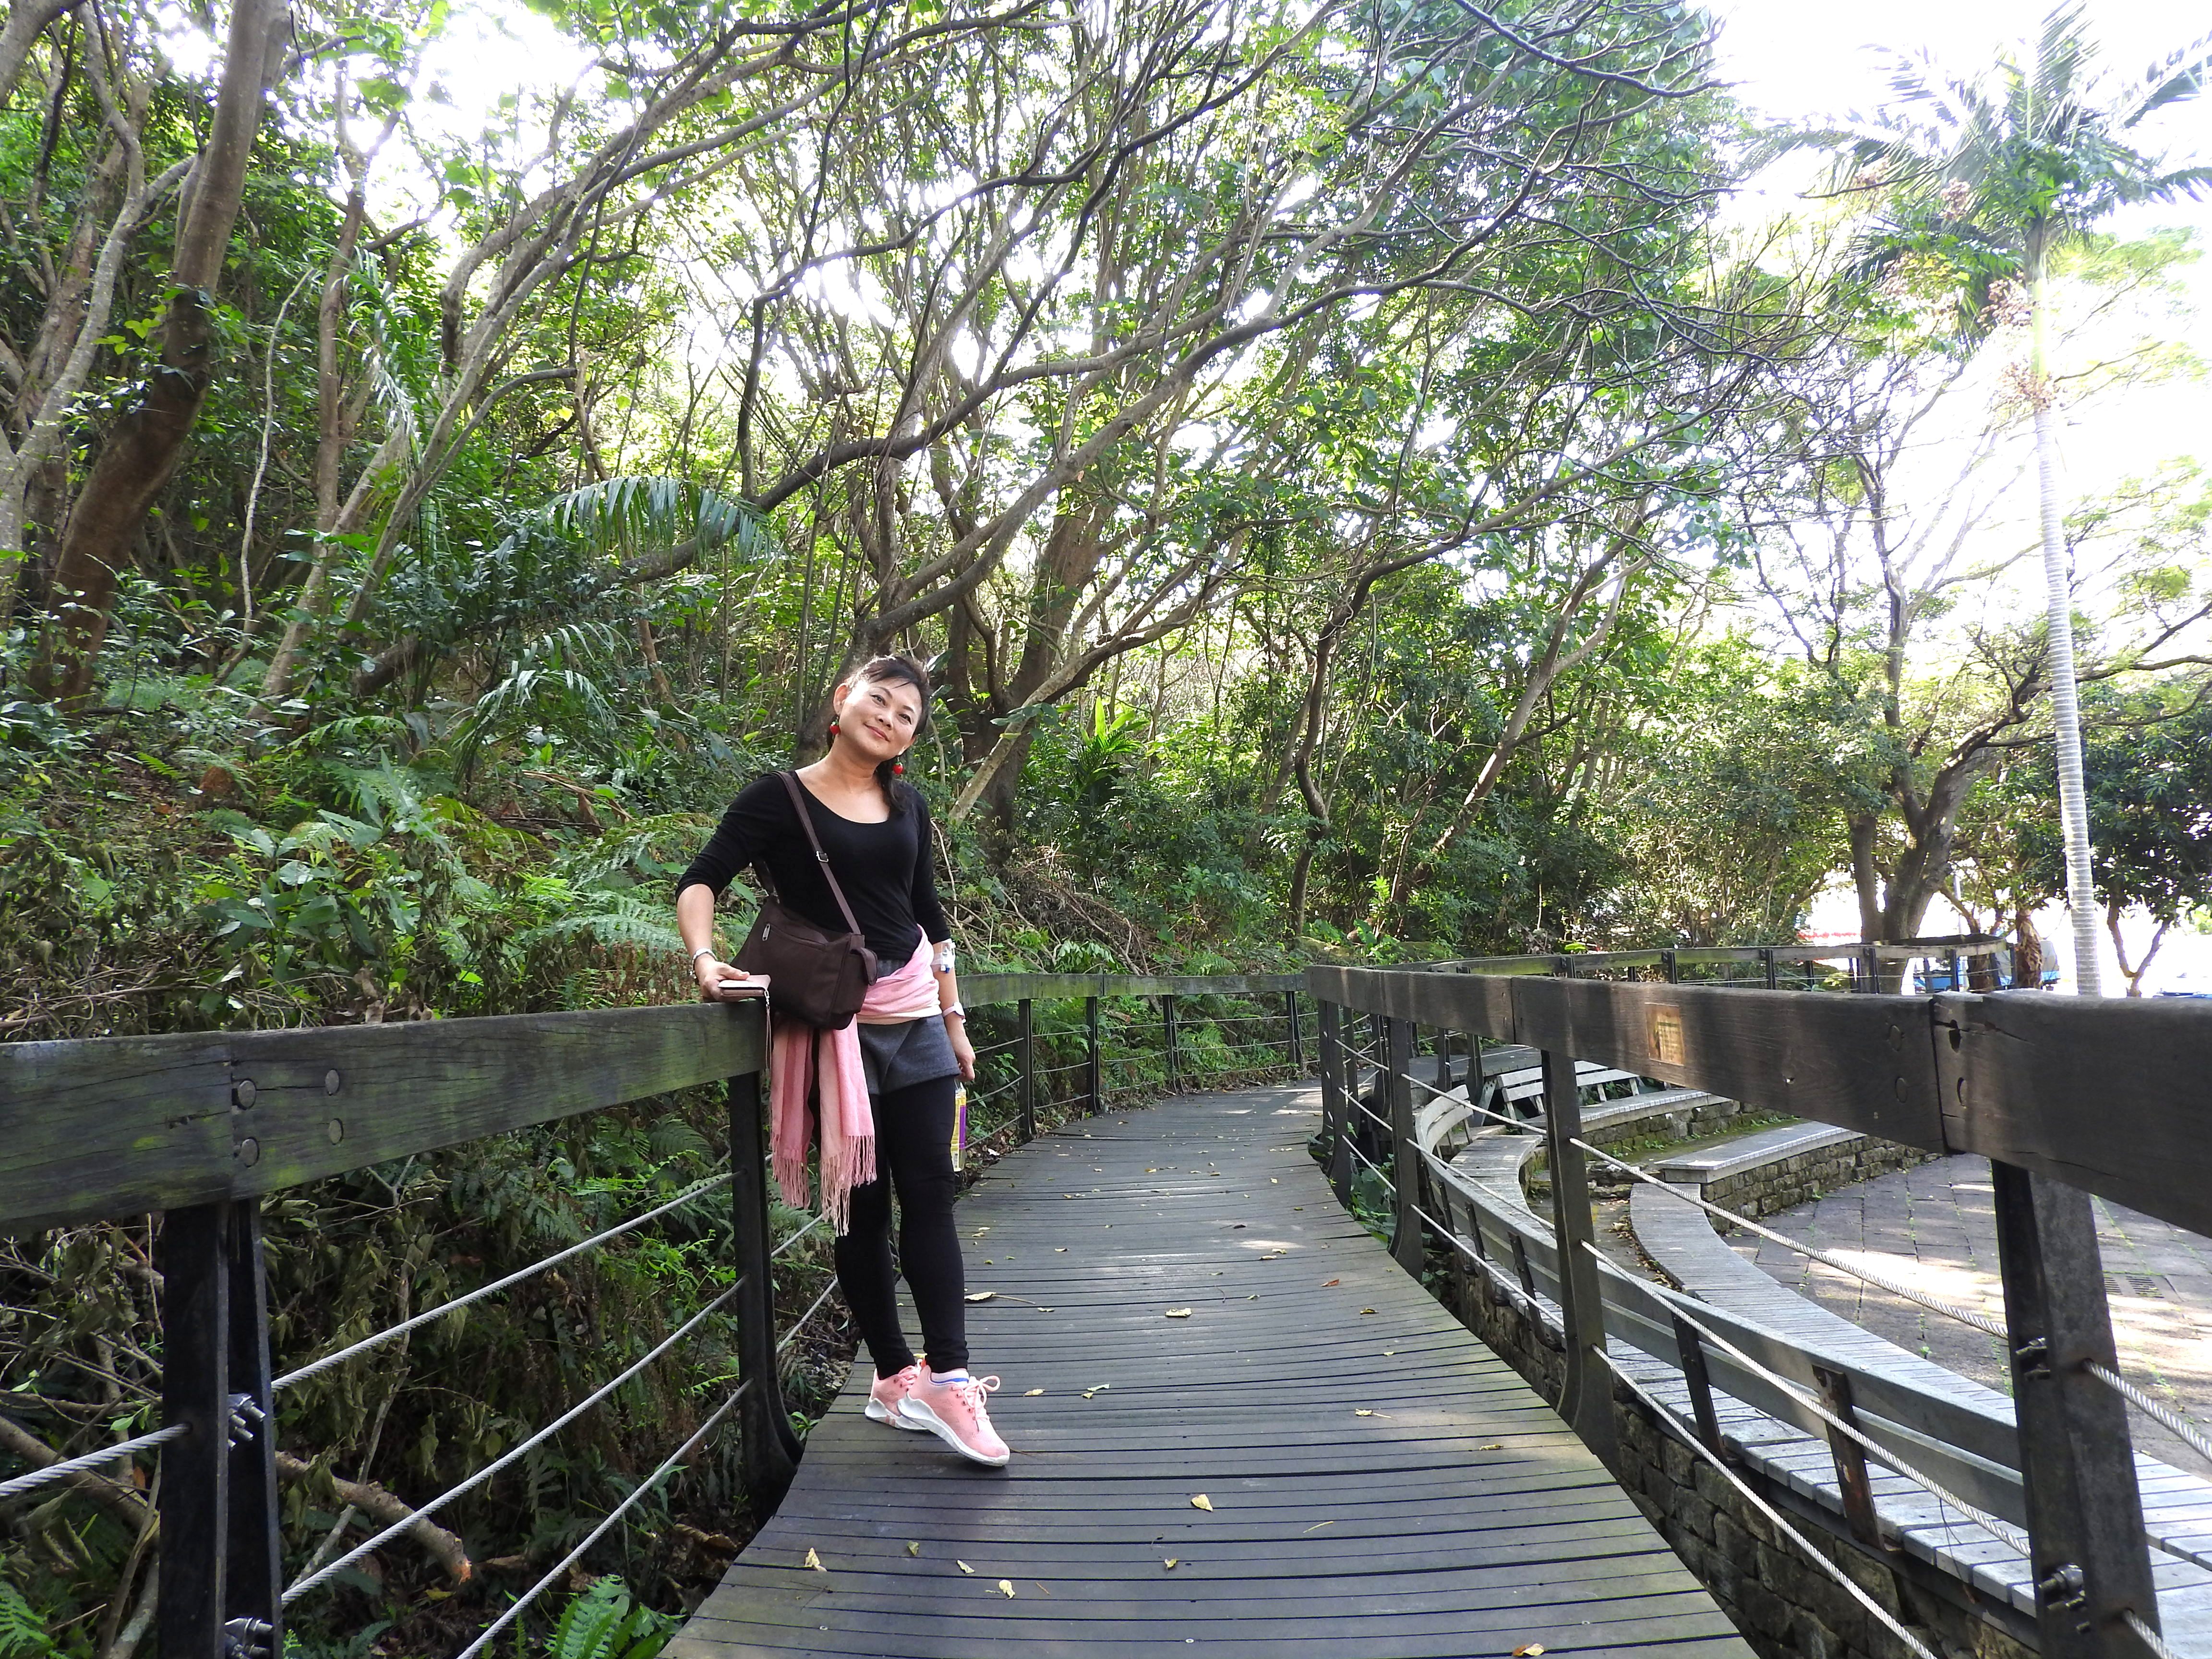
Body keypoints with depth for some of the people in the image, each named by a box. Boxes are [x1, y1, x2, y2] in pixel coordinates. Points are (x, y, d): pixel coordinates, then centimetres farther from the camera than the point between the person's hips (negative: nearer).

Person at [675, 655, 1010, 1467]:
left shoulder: (908, 806, 10)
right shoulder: (780, 796, -4)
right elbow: (701, 880, -11)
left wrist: (955, 1019, 17)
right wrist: (706, 958, -30)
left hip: (915, 1017, 4)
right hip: (835, 1026, -4)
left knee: (929, 1194, 0)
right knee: (863, 1204, 4)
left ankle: (946, 1378, 3)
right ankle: (894, 1376, 17)